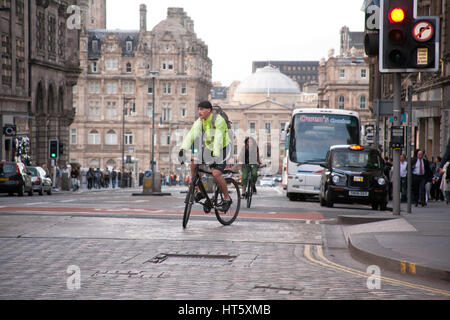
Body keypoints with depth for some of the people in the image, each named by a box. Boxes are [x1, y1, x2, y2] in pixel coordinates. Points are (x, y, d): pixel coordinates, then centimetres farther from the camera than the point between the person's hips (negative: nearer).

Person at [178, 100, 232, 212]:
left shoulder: (218, 120, -24)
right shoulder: (199, 122, -6)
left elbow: (218, 139, -34)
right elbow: (190, 136, -17)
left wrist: (215, 155, -44)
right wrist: (182, 150, -32)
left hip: (222, 149, -6)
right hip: (208, 148, 6)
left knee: (216, 174, -23)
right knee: (193, 164, -12)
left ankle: (227, 198, -4)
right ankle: (200, 191, 2)